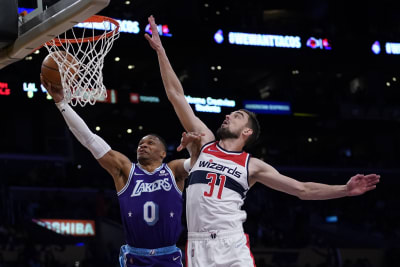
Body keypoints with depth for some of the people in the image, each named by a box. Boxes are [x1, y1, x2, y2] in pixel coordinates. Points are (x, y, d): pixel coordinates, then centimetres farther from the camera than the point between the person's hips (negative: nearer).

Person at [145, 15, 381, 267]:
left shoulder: (253, 165, 11)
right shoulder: (205, 143, 14)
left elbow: (303, 189, 11)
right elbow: (176, 95, 14)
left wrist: (345, 190, 1)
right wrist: (160, 51, 12)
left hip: (233, 245, -1)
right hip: (199, 246, 1)